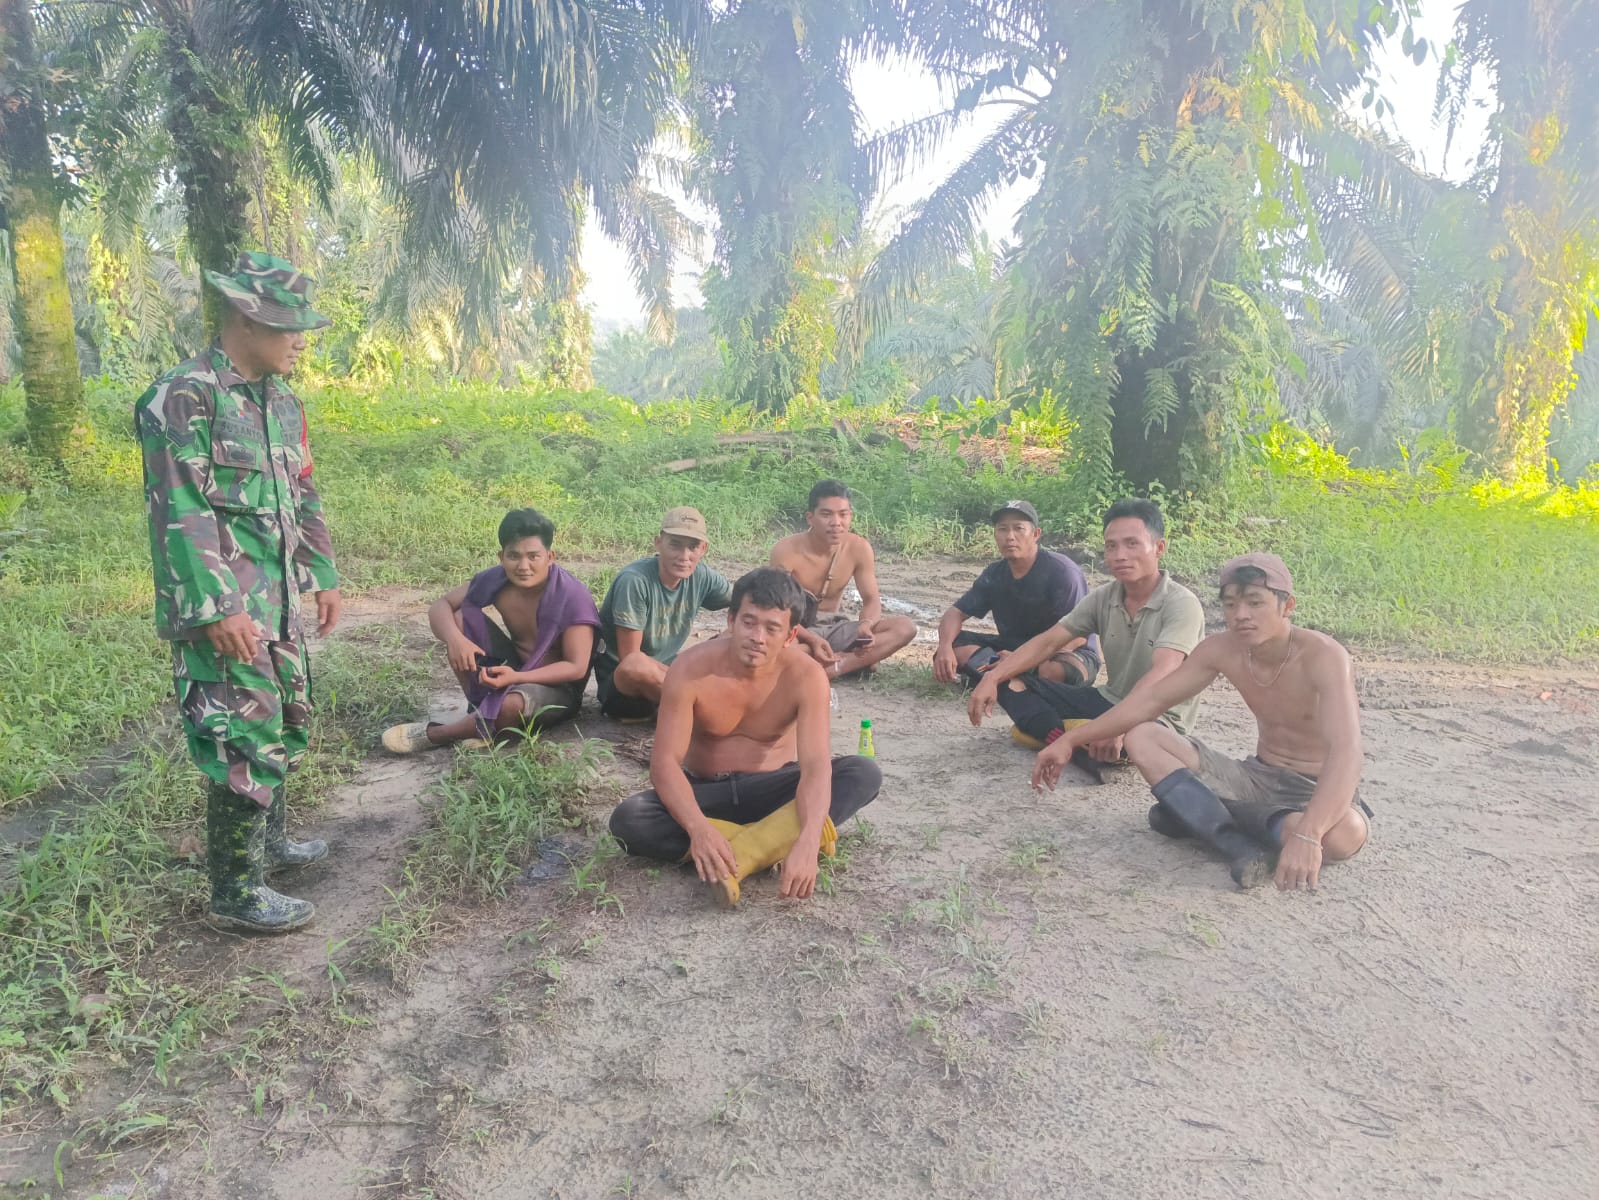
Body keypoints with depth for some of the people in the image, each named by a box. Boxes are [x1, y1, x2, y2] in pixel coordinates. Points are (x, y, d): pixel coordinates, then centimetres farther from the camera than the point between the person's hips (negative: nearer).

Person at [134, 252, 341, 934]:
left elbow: (303, 497, 20)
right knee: (247, 746, -5)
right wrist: (217, 610, -22)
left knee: (288, 725, 19)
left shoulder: (281, 402, 12)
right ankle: (236, 893, 10)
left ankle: (266, 840, 38)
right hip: (223, 611, -9)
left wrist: (322, 575, 19)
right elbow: (179, 513, -19)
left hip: (278, 602, 9)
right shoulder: (184, 398, -15)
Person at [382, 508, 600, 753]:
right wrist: (455, 639, -28)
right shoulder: (495, 580, -9)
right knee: (460, 619, -13)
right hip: (514, 671, 5)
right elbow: (440, 606, -4)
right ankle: (481, 710, -10)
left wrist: (516, 677, -37)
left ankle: (432, 735, -13)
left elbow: (577, 667, -25)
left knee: (511, 704, -39)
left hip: (557, 687, -5)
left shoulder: (572, 597, -24)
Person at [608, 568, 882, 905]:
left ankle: (738, 856, -35)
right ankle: (776, 840, -27)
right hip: (705, 792, 0)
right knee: (627, 819, -30)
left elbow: (816, 766, -28)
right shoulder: (692, 668, -20)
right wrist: (698, 828, -42)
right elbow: (665, 762, -23)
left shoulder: (806, 675, -19)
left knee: (866, 774, -25)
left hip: (769, 790, 0)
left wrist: (806, 843, -46)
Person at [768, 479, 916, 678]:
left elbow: (871, 599, -2)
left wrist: (866, 624, -27)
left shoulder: (859, 548, -7)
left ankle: (831, 668, -30)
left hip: (831, 628, 4)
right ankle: (856, 661, -28)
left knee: (905, 627, -16)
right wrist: (812, 640, -36)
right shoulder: (787, 550, -19)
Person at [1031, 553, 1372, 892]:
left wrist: (1307, 835, -53)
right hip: (1258, 777, 5)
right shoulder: (1222, 649, -8)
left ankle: (1198, 813, -20)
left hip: (1317, 791, -5)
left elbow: (1345, 752, -38)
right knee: (1141, 737, -12)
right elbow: (1151, 698, -1)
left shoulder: (1323, 656, -25)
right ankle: (1240, 845, -28)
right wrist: (1069, 740, -5)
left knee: (1345, 833, -42)